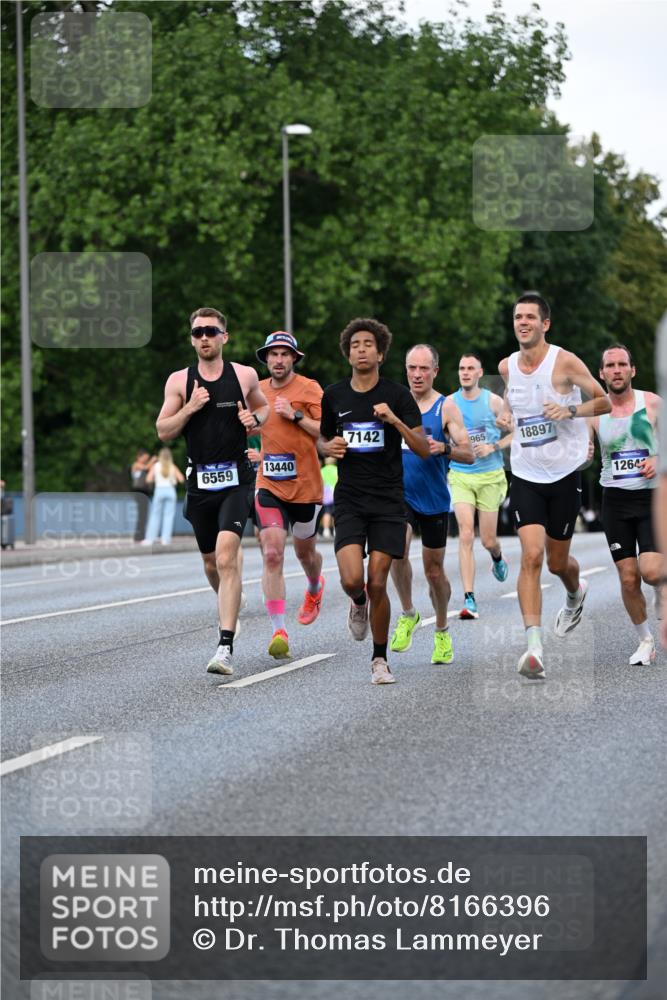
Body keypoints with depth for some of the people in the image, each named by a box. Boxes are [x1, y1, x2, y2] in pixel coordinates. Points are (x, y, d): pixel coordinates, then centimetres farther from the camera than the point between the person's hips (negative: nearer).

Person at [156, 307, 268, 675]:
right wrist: (189, 408, -13)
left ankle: (226, 647, -23)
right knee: (211, 562, 15)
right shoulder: (179, 381, 3)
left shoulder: (245, 375, 2)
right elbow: (163, 432, 2)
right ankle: (229, 605, 48)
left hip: (236, 479, -3)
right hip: (200, 481, 3)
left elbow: (263, 407, 20)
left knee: (226, 558, -19)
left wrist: (254, 418, -2)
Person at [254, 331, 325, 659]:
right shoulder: (258, 391, 8)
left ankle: (315, 587, 53)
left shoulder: (309, 388, -6)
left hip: (306, 486, -2)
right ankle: (278, 631, -17)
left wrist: (295, 415, -20)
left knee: (304, 551, 17)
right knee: (272, 555, -14)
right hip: (269, 485, 2)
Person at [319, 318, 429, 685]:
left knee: (377, 584, -5)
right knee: (351, 579, -17)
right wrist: (330, 447, -3)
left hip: (388, 501, -1)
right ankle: (358, 605, 21)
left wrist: (396, 421, -21)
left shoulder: (397, 395, -3)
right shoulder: (334, 396, 6)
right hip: (349, 499, 1)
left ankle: (380, 660, 13)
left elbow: (424, 449, -6)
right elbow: (322, 440, 21)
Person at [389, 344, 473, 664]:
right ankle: (408, 614, -6)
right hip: (400, 495, 1)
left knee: (434, 570, 8)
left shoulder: (446, 407, -5)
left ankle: (442, 632, 30)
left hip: (434, 501, -1)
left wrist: (443, 448, -27)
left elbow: (469, 455, -10)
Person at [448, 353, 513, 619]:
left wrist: (493, 447, -12)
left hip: (490, 476, 0)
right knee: (466, 535, -14)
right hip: (460, 476, 0)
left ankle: (497, 558, 45)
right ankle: (469, 599, -16)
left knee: (488, 539, 5)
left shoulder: (493, 401, -2)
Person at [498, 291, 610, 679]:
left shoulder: (565, 362, -12)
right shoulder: (507, 366, 2)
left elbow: (604, 402, -5)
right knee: (532, 556, -15)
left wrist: (570, 410, -22)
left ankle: (576, 593, 49)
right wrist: (506, 415, 3)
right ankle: (534, 646, -20)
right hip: (526, 475, 2)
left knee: (557, 561, 10)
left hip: (565, 473, -2)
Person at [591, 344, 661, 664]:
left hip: (652, 496, -2)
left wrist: (659, 460, -15)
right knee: (628, 578, 3)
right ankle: (645, 640, 20)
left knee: (651, 571, -18)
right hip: (615, 499, 2)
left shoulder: (652, 404, -3)